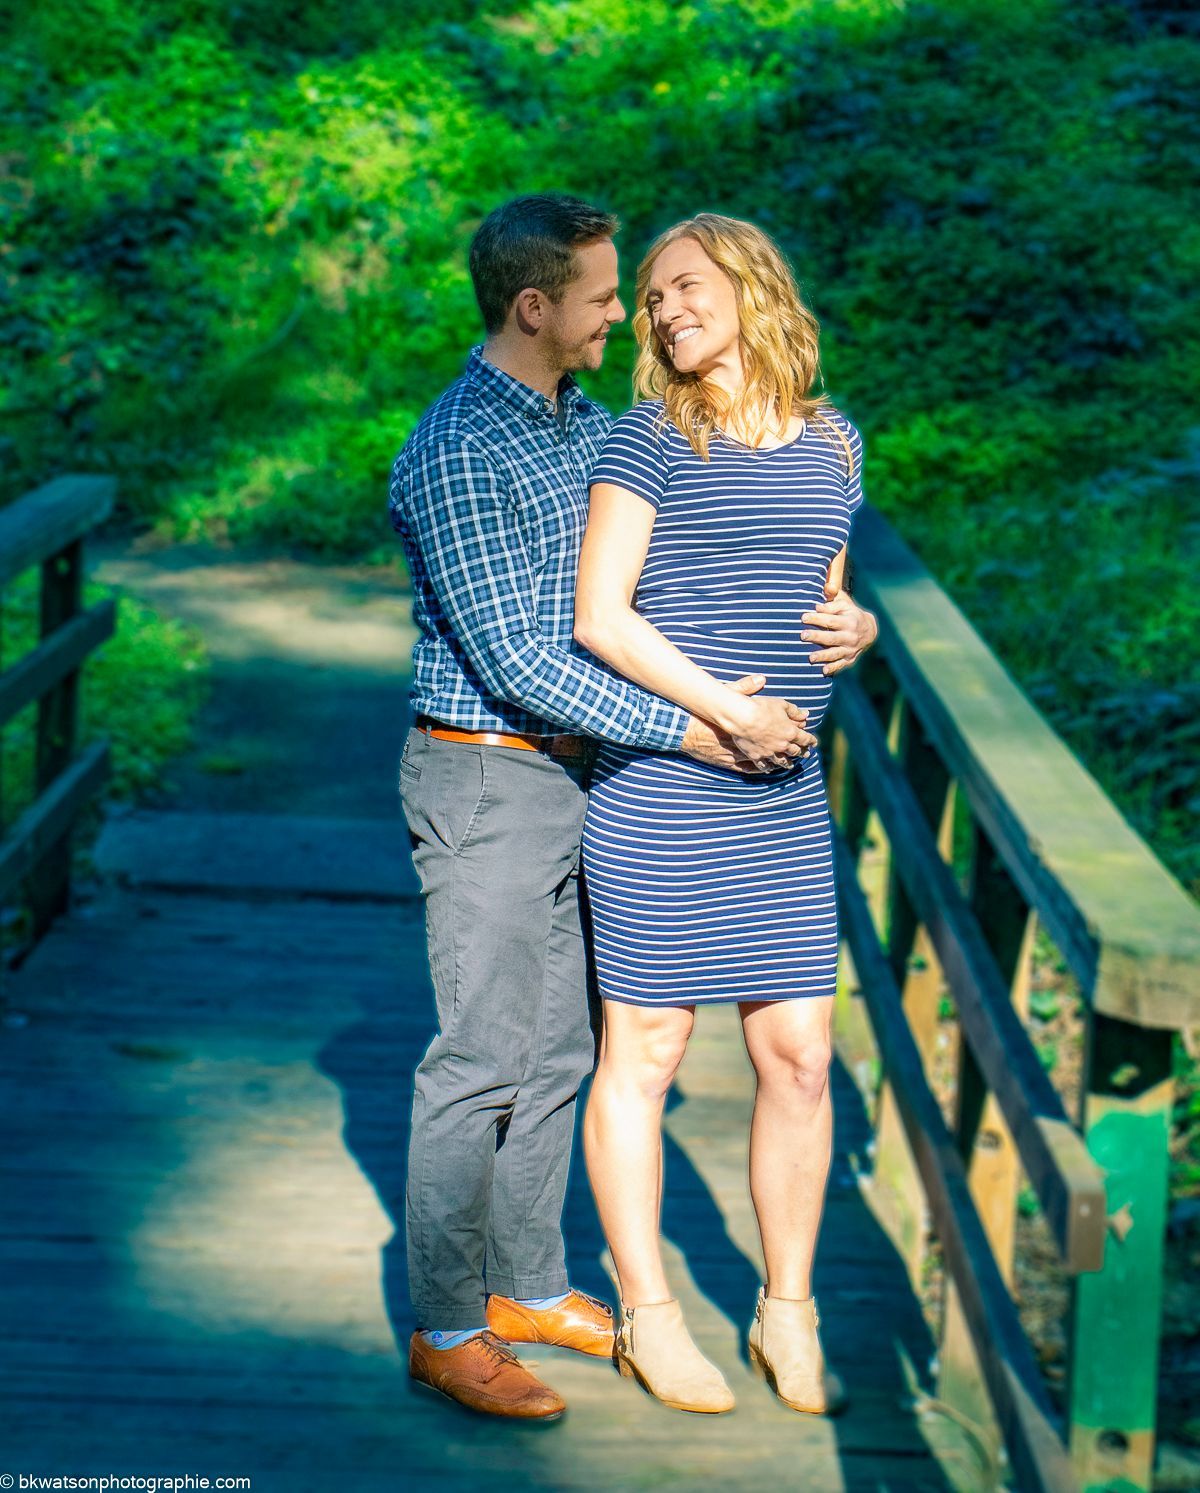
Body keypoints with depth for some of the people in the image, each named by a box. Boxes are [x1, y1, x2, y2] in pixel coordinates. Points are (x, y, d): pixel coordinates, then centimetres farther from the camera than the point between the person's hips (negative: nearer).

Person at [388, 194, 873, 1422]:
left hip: (565, 771, 9)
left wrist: (834, 615, -2)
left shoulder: (586, 425, 10)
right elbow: (515, 659, -23)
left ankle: (529, 1287, 27)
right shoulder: (456, 454, -19)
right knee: (482, 1058, -3)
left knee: (556, 1046, 15)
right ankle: (445, 1330, 7)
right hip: (485, 779, -9)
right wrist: (699, 732, -24)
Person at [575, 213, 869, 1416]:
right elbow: (599, 617, -10)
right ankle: (647, 1316, 19)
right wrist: (727, 714, -16)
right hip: (658, 790, -4)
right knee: (641, 1055, 3)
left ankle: (787, 1314, 23)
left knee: (798, 1058, 6)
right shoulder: (648, 440, -4)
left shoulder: (831, 445, 11)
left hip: (785, 803, 5)